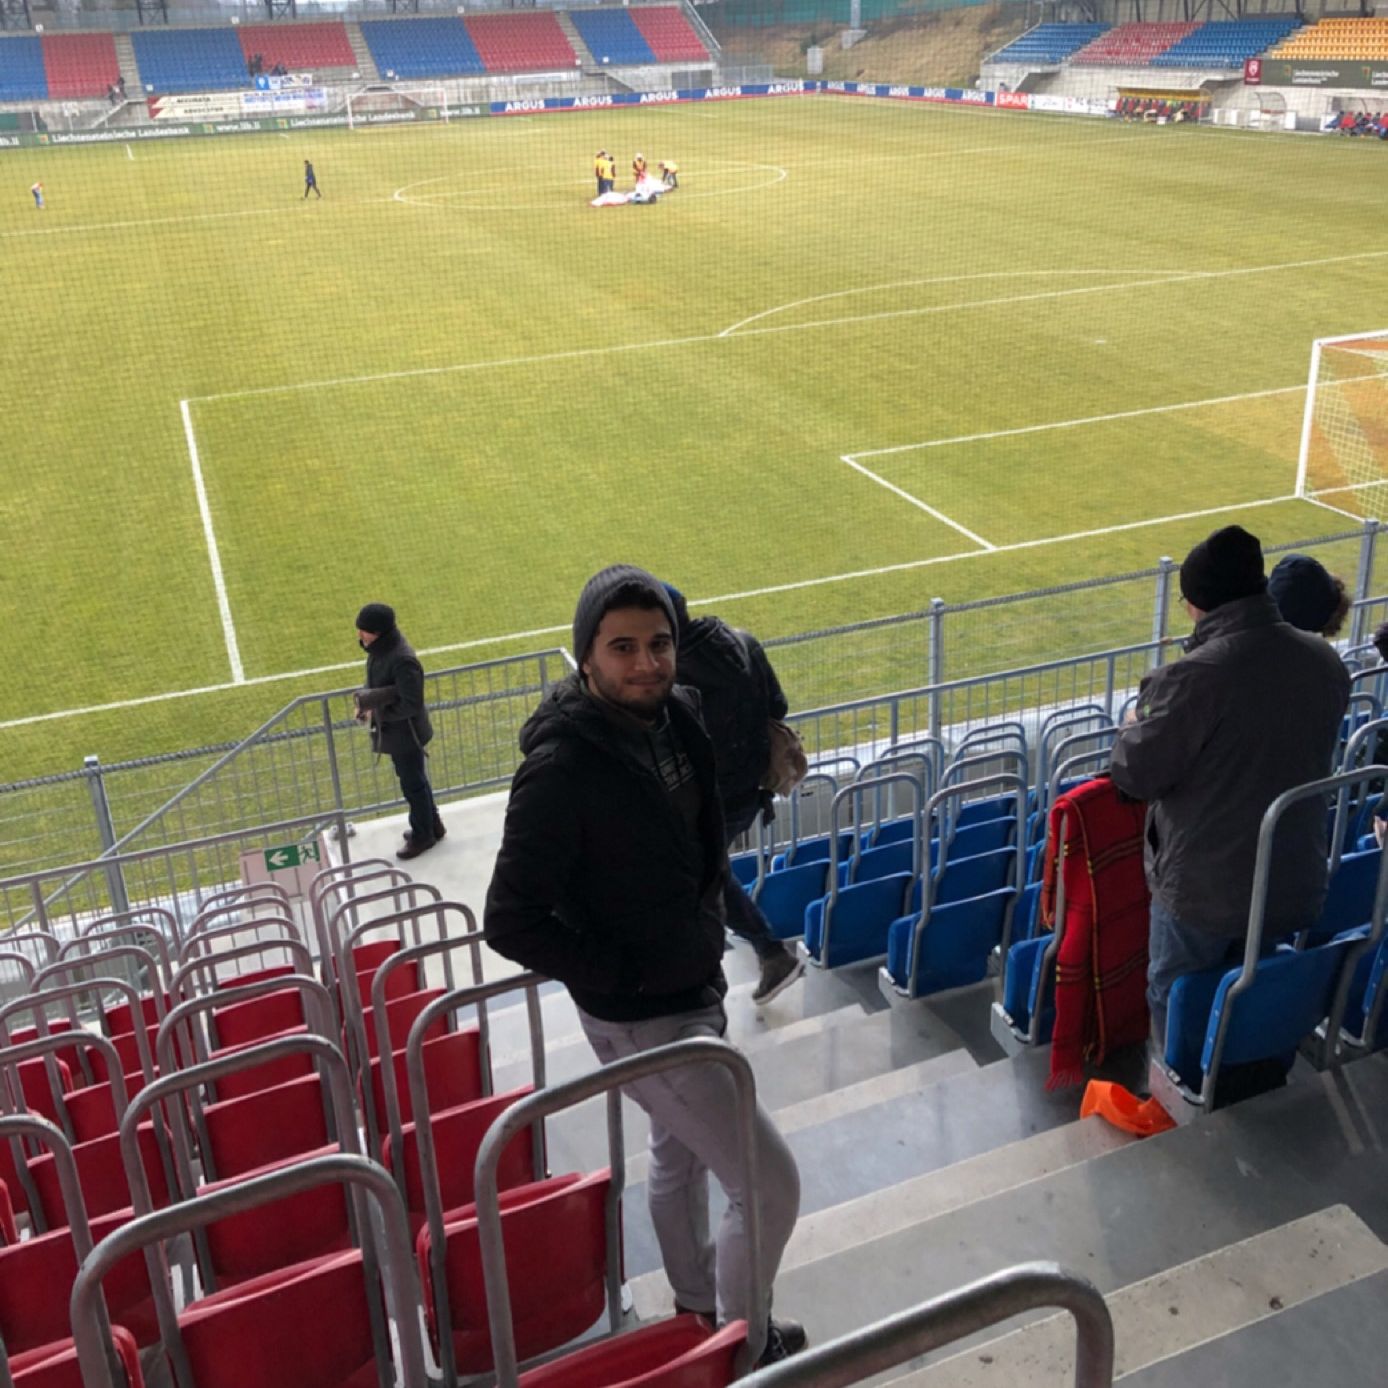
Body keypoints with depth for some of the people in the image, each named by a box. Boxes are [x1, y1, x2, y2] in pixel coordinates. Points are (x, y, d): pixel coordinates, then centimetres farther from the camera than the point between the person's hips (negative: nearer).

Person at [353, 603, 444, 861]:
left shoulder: (402, 660, -31)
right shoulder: (380, 649, -3)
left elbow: (411, 704, -27)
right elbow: (375, 683, 12)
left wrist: (378, 713, -19)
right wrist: (364, 699, -7)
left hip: (406, 733, -9)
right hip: (395, 731, 9)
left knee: (412, 784, 10)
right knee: (415, 780, 24)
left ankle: (422, 835, 29)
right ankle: (432, 824, 42)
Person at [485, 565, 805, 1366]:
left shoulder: (679, 716, -5)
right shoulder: (562, 768, -28)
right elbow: (513, 922, -24)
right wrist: (624, 974, -19)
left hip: (698, 990, 8)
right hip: (642, 1021, -8)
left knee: (681, 1152, 28)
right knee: (771, 1183, 1)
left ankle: (697, 1304, 53)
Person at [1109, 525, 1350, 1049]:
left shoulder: (1193, 677, -26)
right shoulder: (1327, 663, -4)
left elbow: (1135, 775, -19)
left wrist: (1134, 726, 3)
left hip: (1204, 888, -6)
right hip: (1296, 883, 6)